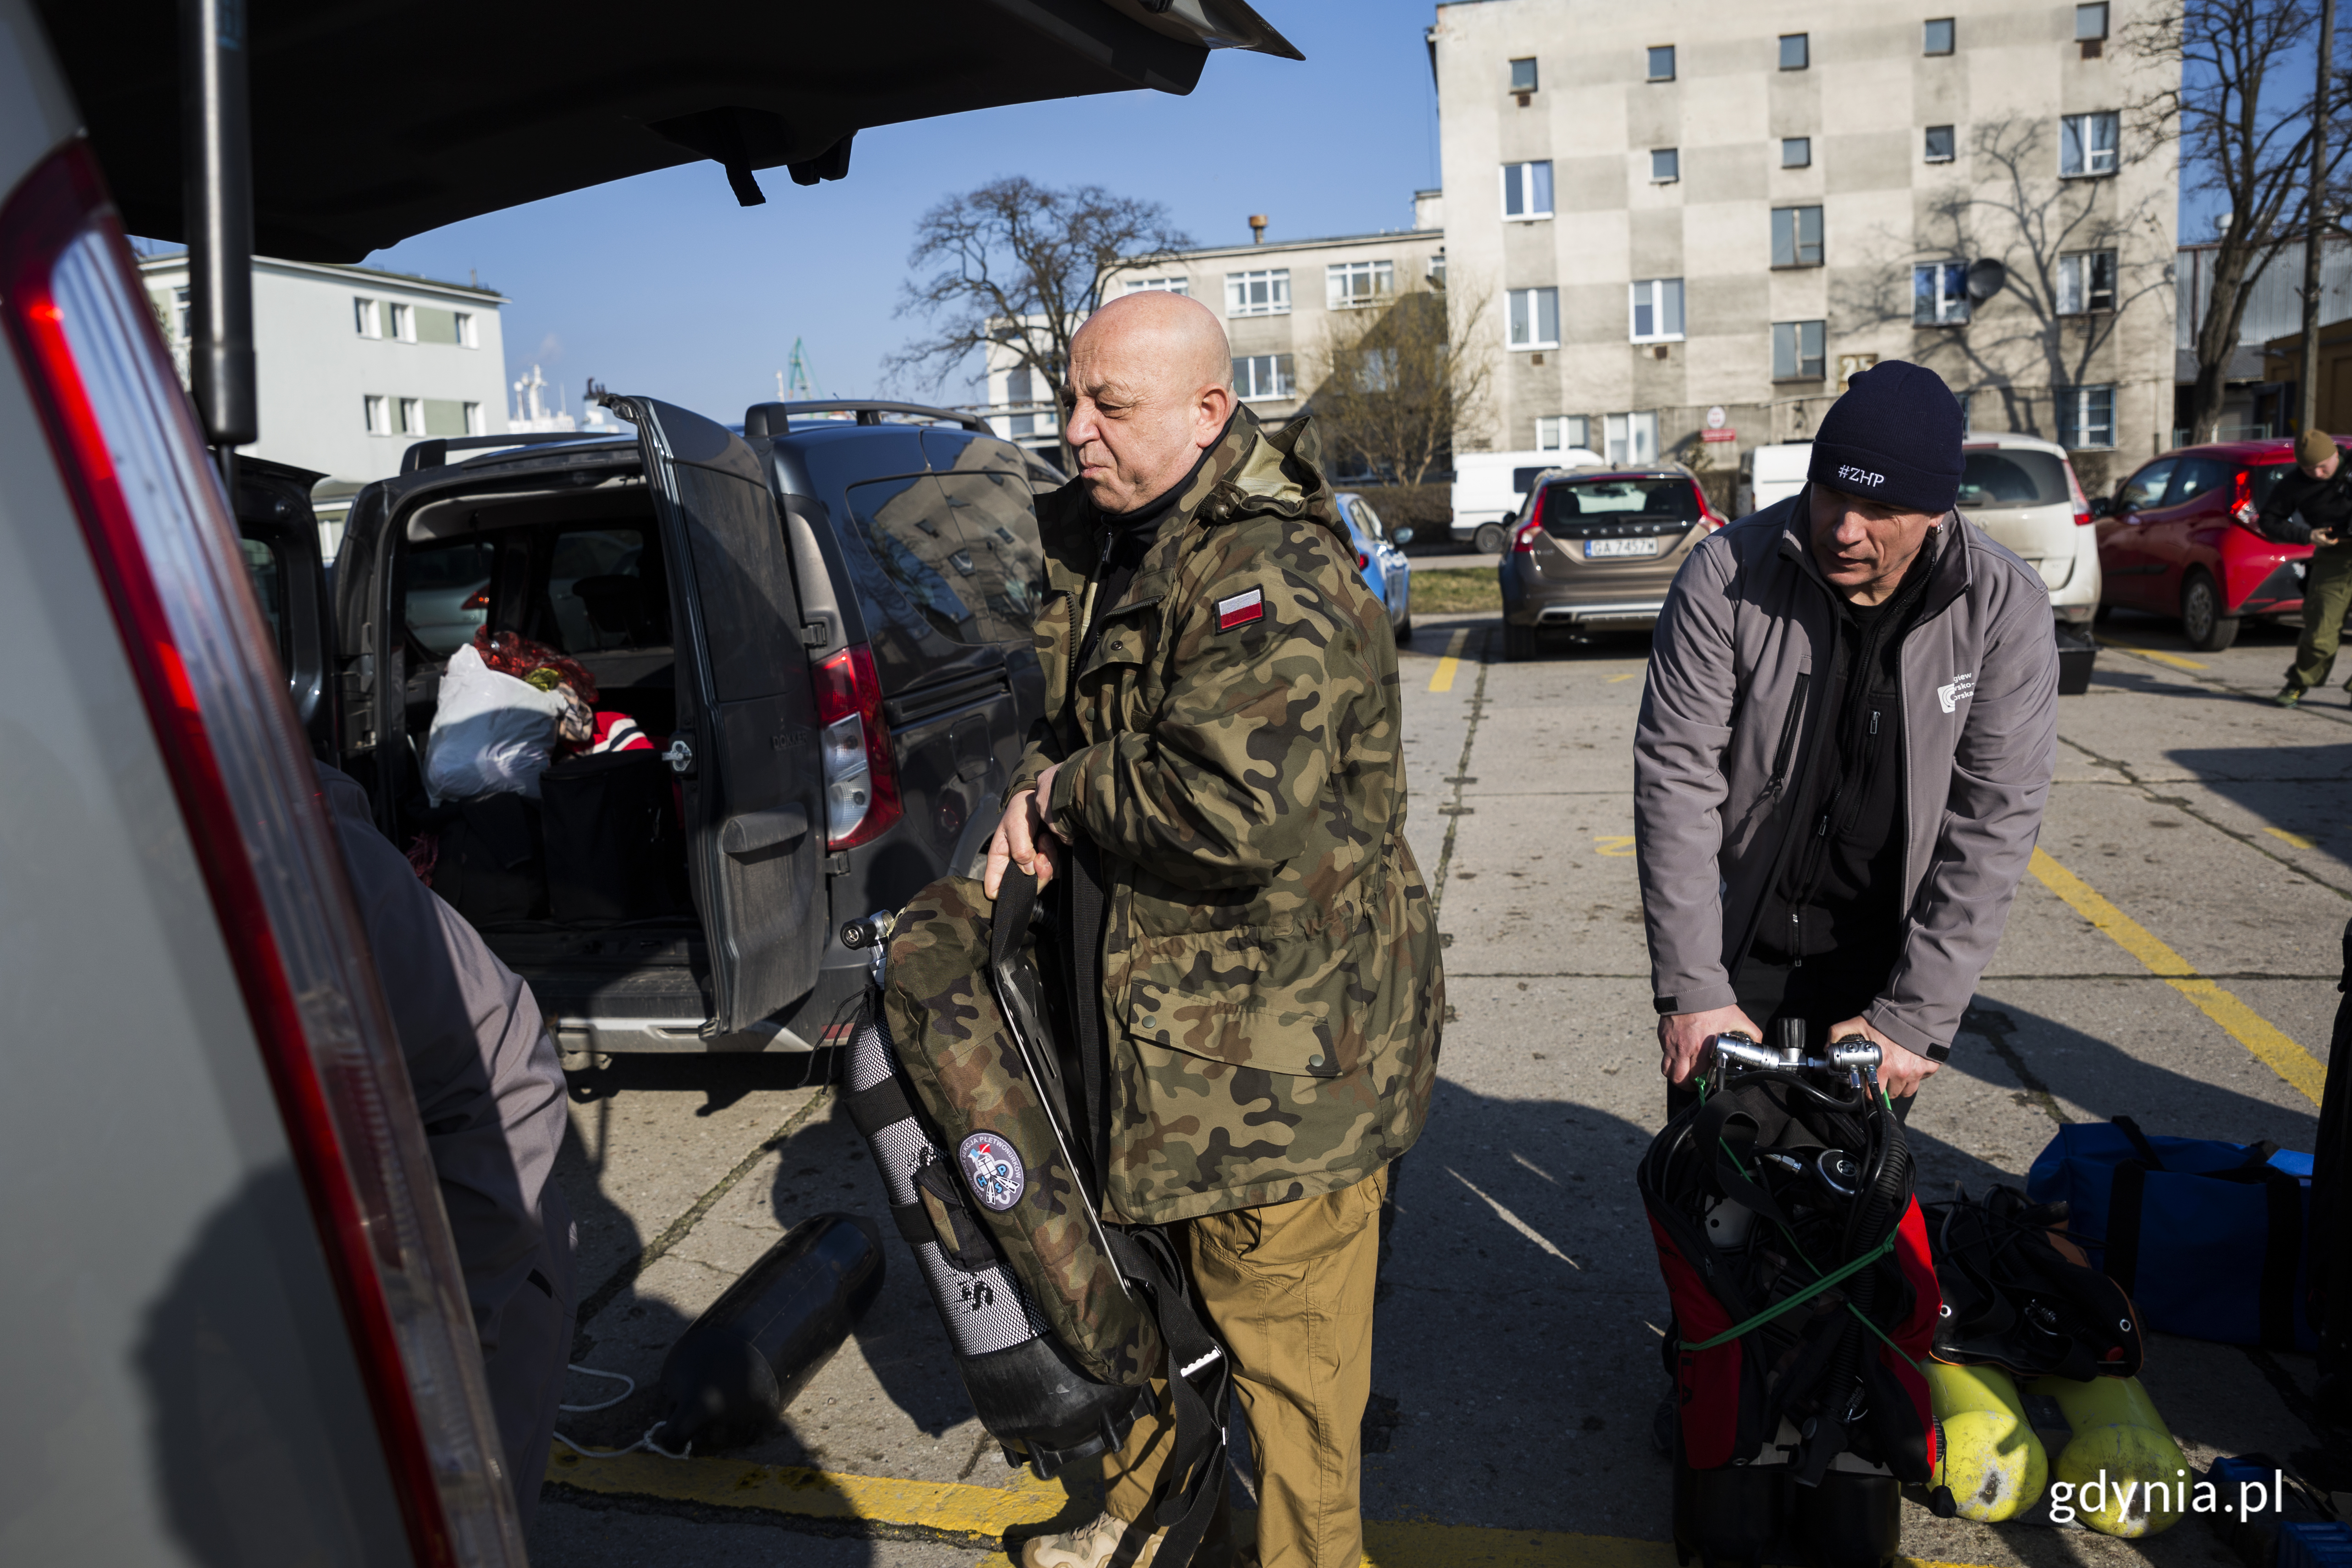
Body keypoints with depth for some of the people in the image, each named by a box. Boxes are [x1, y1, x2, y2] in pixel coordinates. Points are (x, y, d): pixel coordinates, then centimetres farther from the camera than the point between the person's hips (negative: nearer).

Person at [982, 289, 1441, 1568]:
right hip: (1157, 1018, 10)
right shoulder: (1104, 542, 7)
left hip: (1277, 1048, -9)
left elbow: (1237, 808, -35)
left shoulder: (1273, 576, -23)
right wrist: (1039, 790, -3)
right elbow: (1072, 718, 19)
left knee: (1287, 1348, 8)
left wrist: (1065, 791, -18)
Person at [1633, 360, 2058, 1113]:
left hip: (1885, 956, 1)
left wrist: (1916, 1020, -15)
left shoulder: (2005, 608, -12)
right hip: (1736, 934, -1)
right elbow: (1675, 777, -16)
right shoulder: (1727, 574, -16)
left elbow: (1993, 825, -12)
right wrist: (1693, 991, -18)